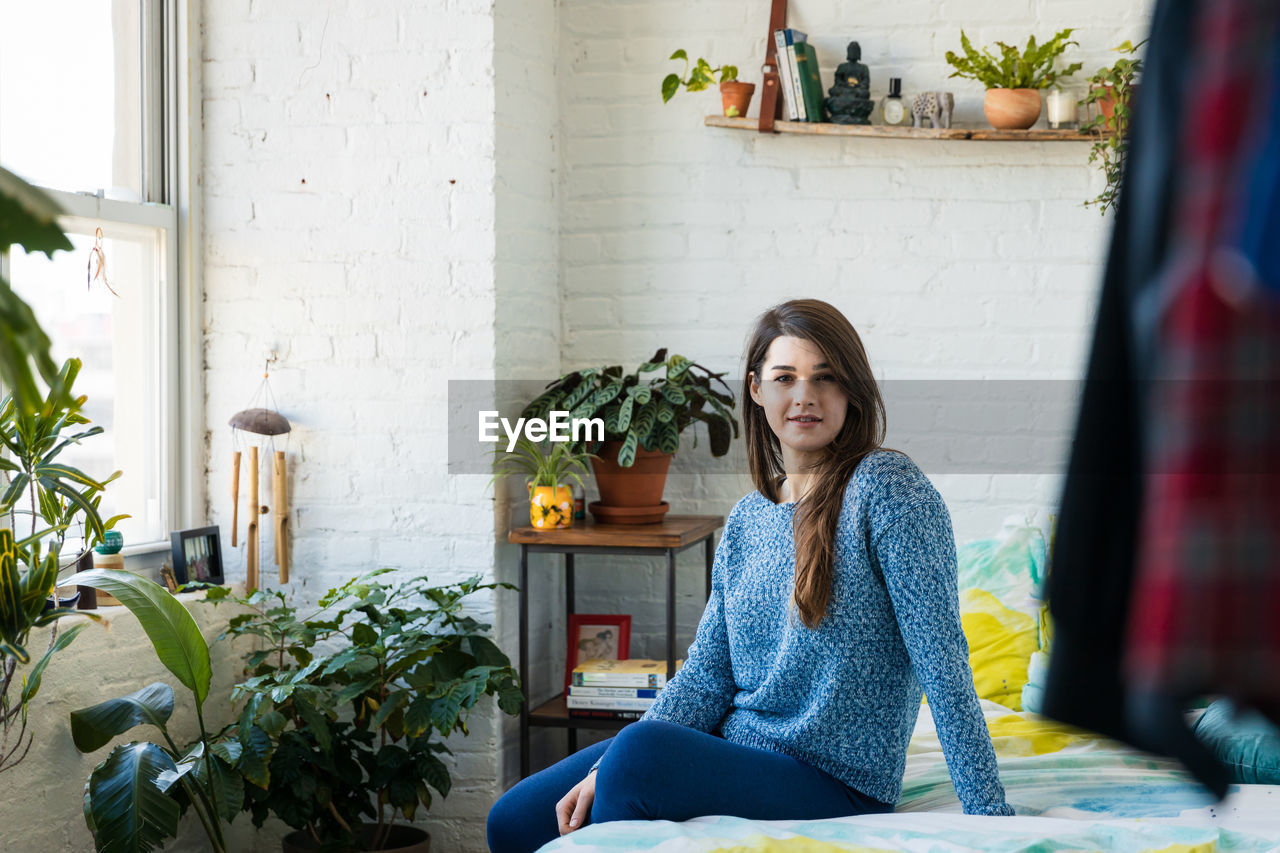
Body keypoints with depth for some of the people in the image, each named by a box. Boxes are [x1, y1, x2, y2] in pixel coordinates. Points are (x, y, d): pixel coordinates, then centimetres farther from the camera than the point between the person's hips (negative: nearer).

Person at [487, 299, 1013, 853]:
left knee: (641, 748, -30)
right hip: (735, 751, 7)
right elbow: (708, 670, 6)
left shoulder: (886, 485, -12)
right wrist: (607, 771, -6)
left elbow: (940, 655, -16)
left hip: (834, 781, -7)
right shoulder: (747, 519, 9)